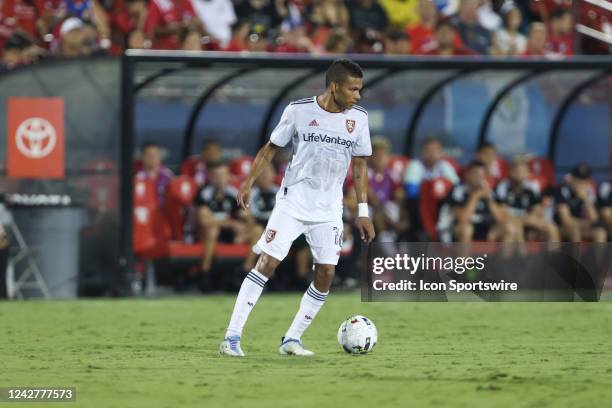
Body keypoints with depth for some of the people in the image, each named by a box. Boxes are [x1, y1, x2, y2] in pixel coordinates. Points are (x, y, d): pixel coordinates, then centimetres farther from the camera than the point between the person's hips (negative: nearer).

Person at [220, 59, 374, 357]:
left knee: (326, 273, -6)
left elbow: (359, 165, 9)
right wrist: (249, 181, -7)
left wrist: (363, 212, 6)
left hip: (329, 210, 3)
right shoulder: (298, 110, -7)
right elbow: (271, 148, 4)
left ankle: (292, 339, 7)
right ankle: (232, 337, -9)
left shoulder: (358, 117, 1)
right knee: (267, 263, -11)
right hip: (292, 202, -3)